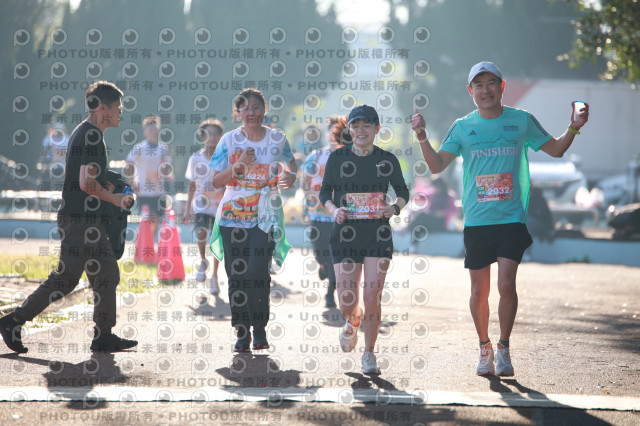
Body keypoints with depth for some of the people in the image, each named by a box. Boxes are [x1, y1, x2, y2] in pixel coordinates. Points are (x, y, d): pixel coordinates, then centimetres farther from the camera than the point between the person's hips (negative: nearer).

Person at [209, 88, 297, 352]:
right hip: (233, 215, 1)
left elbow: (290, 164, 20)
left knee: (257, 273, -15)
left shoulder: (277, 139, 5)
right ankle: (242, 334, 11)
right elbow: (216, 181, 4)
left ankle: (260, 328, 2)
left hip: (265, 216, -1)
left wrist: (290, 177, -3)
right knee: (236, 276, 1)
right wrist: (237, 166, -13)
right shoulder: (229, 140, 4)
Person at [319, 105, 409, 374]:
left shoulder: (387, 160, 2)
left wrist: (395, 207, -9)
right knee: (347, 302, -3)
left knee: (372, 298, -7)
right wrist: (333, 209, -11)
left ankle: (369, 354, 9)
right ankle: (353, 321, 35)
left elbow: (403, 191, 13)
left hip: (378, 237, 0)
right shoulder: (338, 158, 2)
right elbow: (324, 192, 10)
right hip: (345, 236, 0)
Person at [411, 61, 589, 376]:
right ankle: (484, 348, 24)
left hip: (512, 218, -1)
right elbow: (437, 166, 3)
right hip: (476, 220, 1)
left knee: (506, 284, -13)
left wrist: (573, 128, -2)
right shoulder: (463, 127, 6)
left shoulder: (522, 121, 5)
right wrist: (422, 138, -12)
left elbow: (555, 150, 15)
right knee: (479, 291, 4)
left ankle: (504, 349, 4)